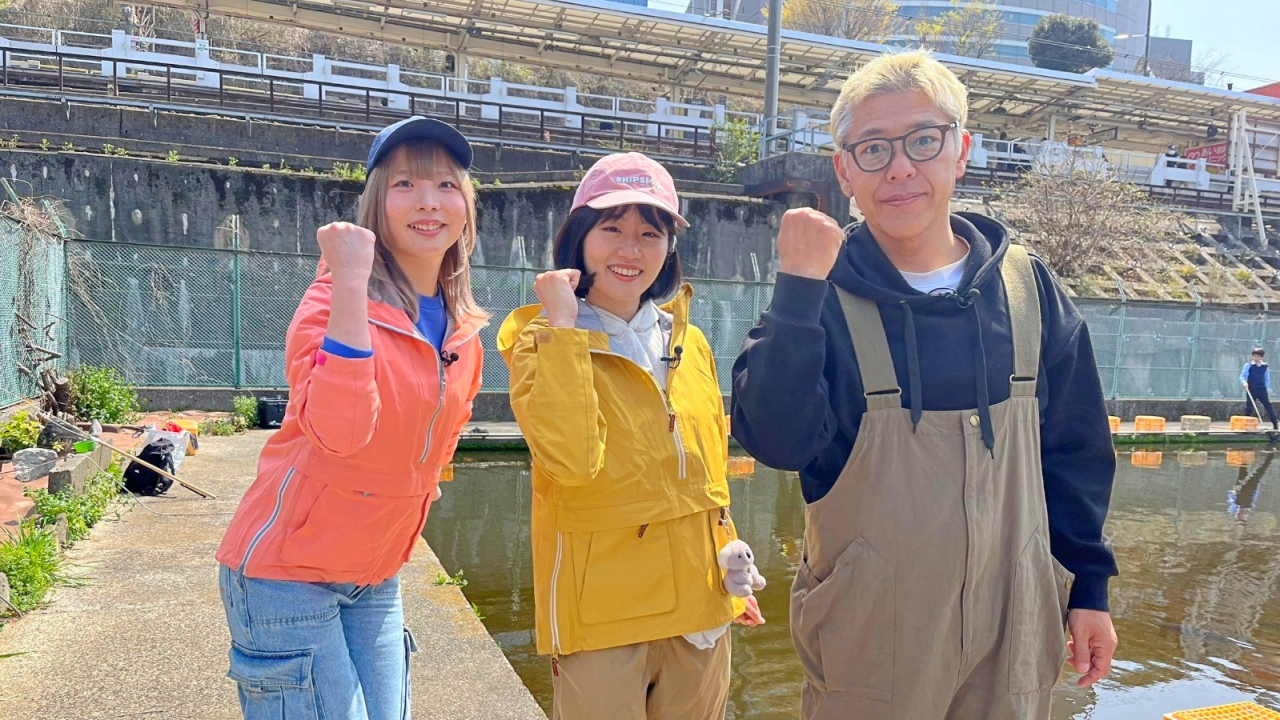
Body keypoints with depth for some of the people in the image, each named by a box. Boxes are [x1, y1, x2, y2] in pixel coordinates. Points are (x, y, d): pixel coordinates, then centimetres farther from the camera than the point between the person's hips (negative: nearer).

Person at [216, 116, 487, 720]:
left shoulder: (463, 330, 2)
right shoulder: (335, 298, -17)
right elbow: (339, 431, -34)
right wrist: (350, 281, -33)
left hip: (376, 577, 6)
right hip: (287, 568, -6)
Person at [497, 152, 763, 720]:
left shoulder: (690, 344, 6)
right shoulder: (542, 341, -8)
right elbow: (572, 460, -25)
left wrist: (733, 578, 19)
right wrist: (560, 328, -22)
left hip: (700, 609, 5)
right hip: (601, 612, -4)